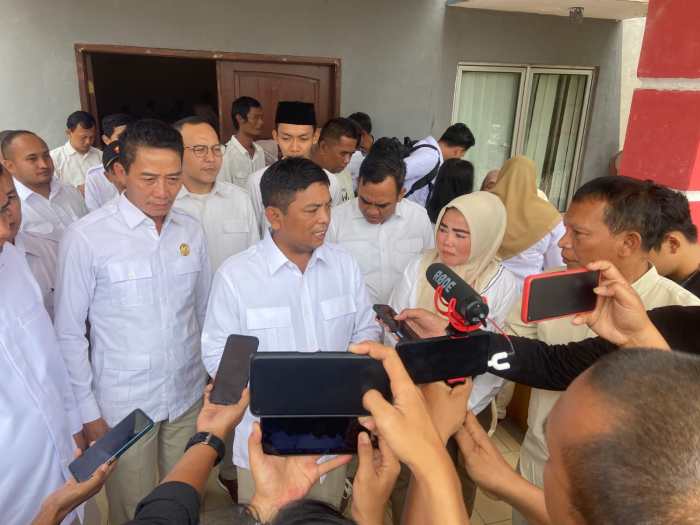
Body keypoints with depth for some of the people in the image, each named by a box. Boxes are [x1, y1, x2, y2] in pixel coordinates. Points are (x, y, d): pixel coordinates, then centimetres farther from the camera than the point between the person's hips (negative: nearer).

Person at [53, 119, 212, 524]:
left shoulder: (192, 231, -4)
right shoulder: (86, 237, -16)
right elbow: (69, 333, -8)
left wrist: (214, 376, 9)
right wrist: (87, 409, -5)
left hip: (188, 397, 4)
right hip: (123, 404, -3)